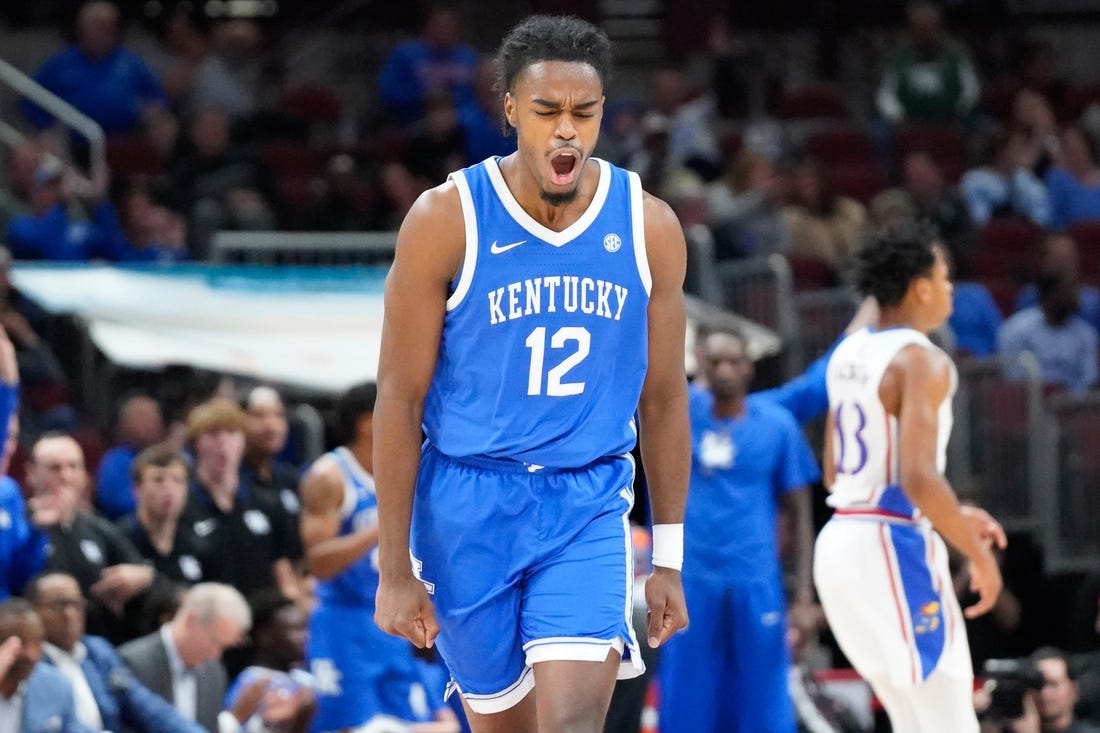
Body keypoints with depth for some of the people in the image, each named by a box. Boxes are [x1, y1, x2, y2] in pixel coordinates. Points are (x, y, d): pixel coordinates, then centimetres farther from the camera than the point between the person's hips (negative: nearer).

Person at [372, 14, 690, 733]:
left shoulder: (649, 227, -1)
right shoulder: (446, 221, -9)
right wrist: (395, 569, -7)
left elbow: (664, 399, 8)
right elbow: (400, 401, -6)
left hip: (589, 511, 1)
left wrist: (669, 559, 9)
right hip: (469, 508, -1)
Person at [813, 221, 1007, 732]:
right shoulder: (921, 361, -15)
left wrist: (952, 517, 23)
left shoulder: (849, 354, 13)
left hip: (841, 542, 9)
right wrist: (977, 552, -14)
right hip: (893, 551, -9)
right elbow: (918, 477, -25)